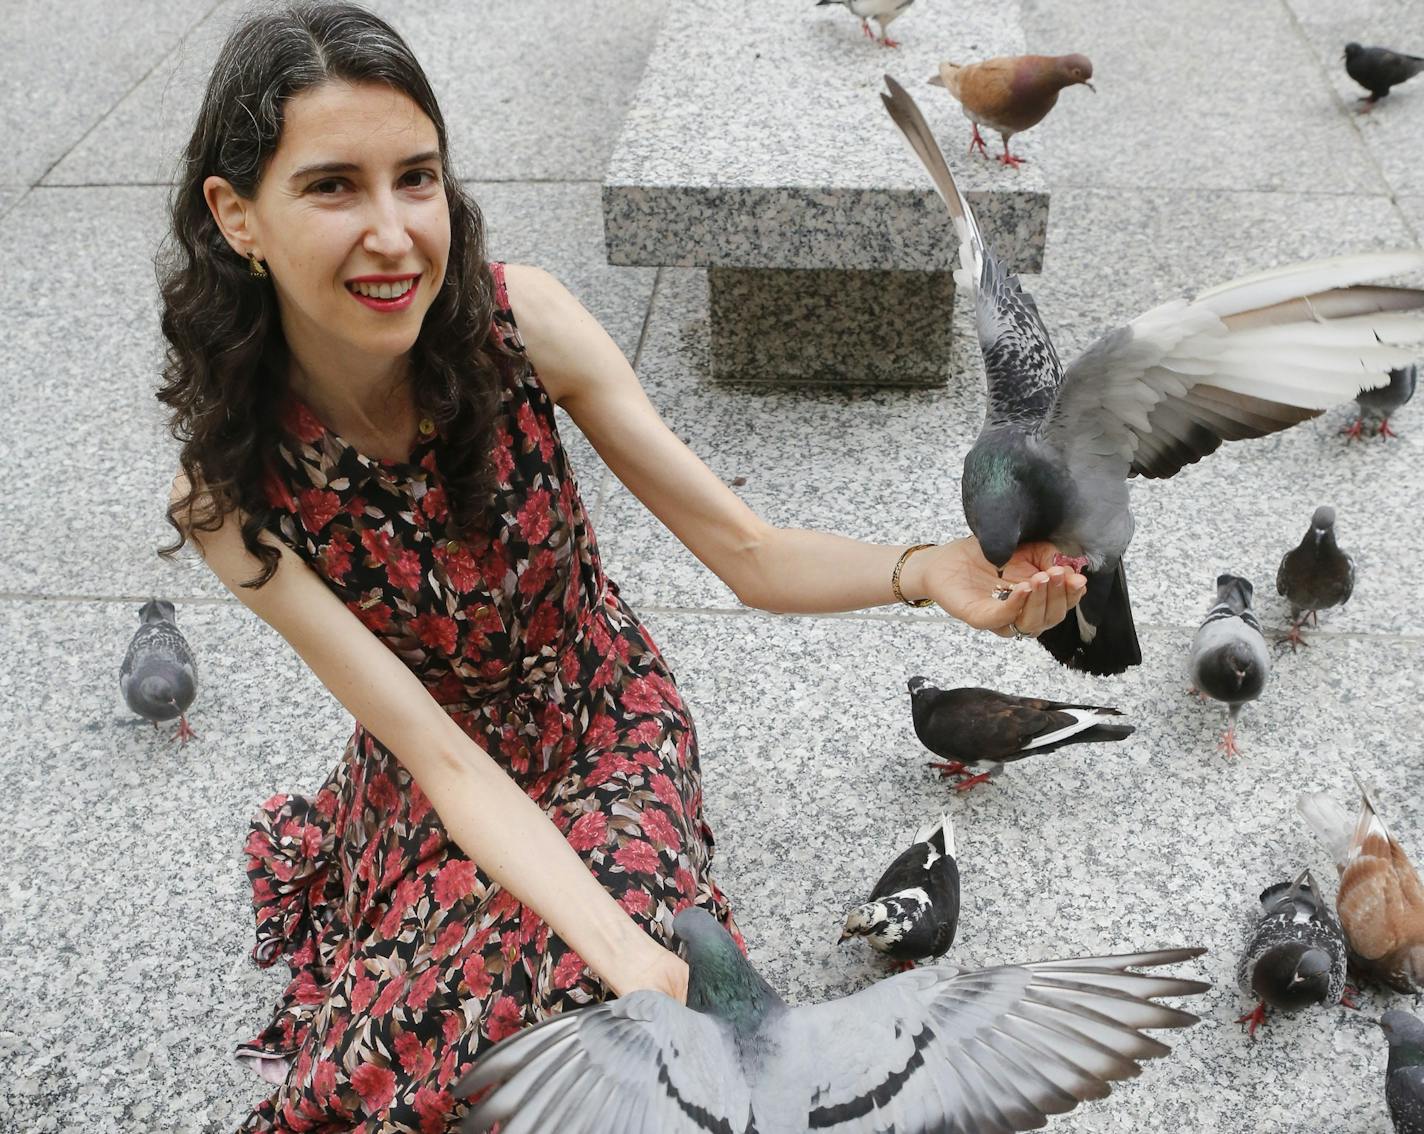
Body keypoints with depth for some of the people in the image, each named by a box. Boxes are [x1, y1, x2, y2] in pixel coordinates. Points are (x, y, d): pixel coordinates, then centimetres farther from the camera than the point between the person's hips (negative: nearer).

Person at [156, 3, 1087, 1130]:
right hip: (432, 789, 1)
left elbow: (751, 555, -18)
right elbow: (440, 755, -26)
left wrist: (927, 572, -40)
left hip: (612, 739, 0)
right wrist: (644, 964, -40)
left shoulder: (521, 318, -23)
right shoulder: (234, 490, -24)